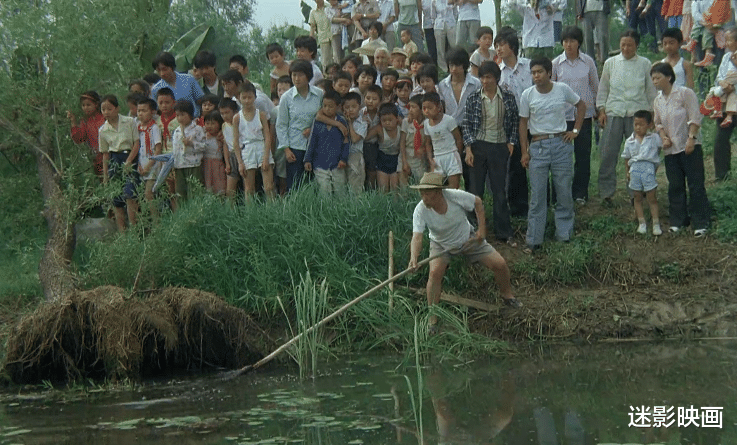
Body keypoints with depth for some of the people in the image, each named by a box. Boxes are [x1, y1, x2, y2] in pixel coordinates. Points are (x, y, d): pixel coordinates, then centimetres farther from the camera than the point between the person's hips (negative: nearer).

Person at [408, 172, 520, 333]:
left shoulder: (455, 196, -30)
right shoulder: (420, 210, -30)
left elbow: (477, 202, -10)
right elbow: (417, 237, -38)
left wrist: (482, 229, -10)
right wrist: (414, 258, -57)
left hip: (468, 239, 1)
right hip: (441, 245, -1)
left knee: (499, 264, -5)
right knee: (435, 272, -28)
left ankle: (507, 295, 27)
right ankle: (432, 320, -17)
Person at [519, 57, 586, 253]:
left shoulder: (563, 89, -2)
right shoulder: (527, 95, -2)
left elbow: (581, 106, 13)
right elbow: (523, 123, 4)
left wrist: (575, 130, 4)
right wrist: (524, 151, 0)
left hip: (561, 144, 1)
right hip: (538, 146, 0)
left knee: (564, 193, 6)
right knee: (537, 196, 0)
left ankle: (565, 235, 17)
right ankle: (533, 240, 4)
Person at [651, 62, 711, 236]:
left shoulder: (685, 94, -8)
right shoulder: (658, 101, 10)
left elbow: (695, 118, -11)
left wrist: (691, 138, -19)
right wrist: (664, 137, -2)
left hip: (690, 147, -6)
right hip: (670, 150, 6)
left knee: (696, 184, -3)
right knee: (675, 186, 10)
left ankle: (700, 222, 0)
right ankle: (678, 220, 18)